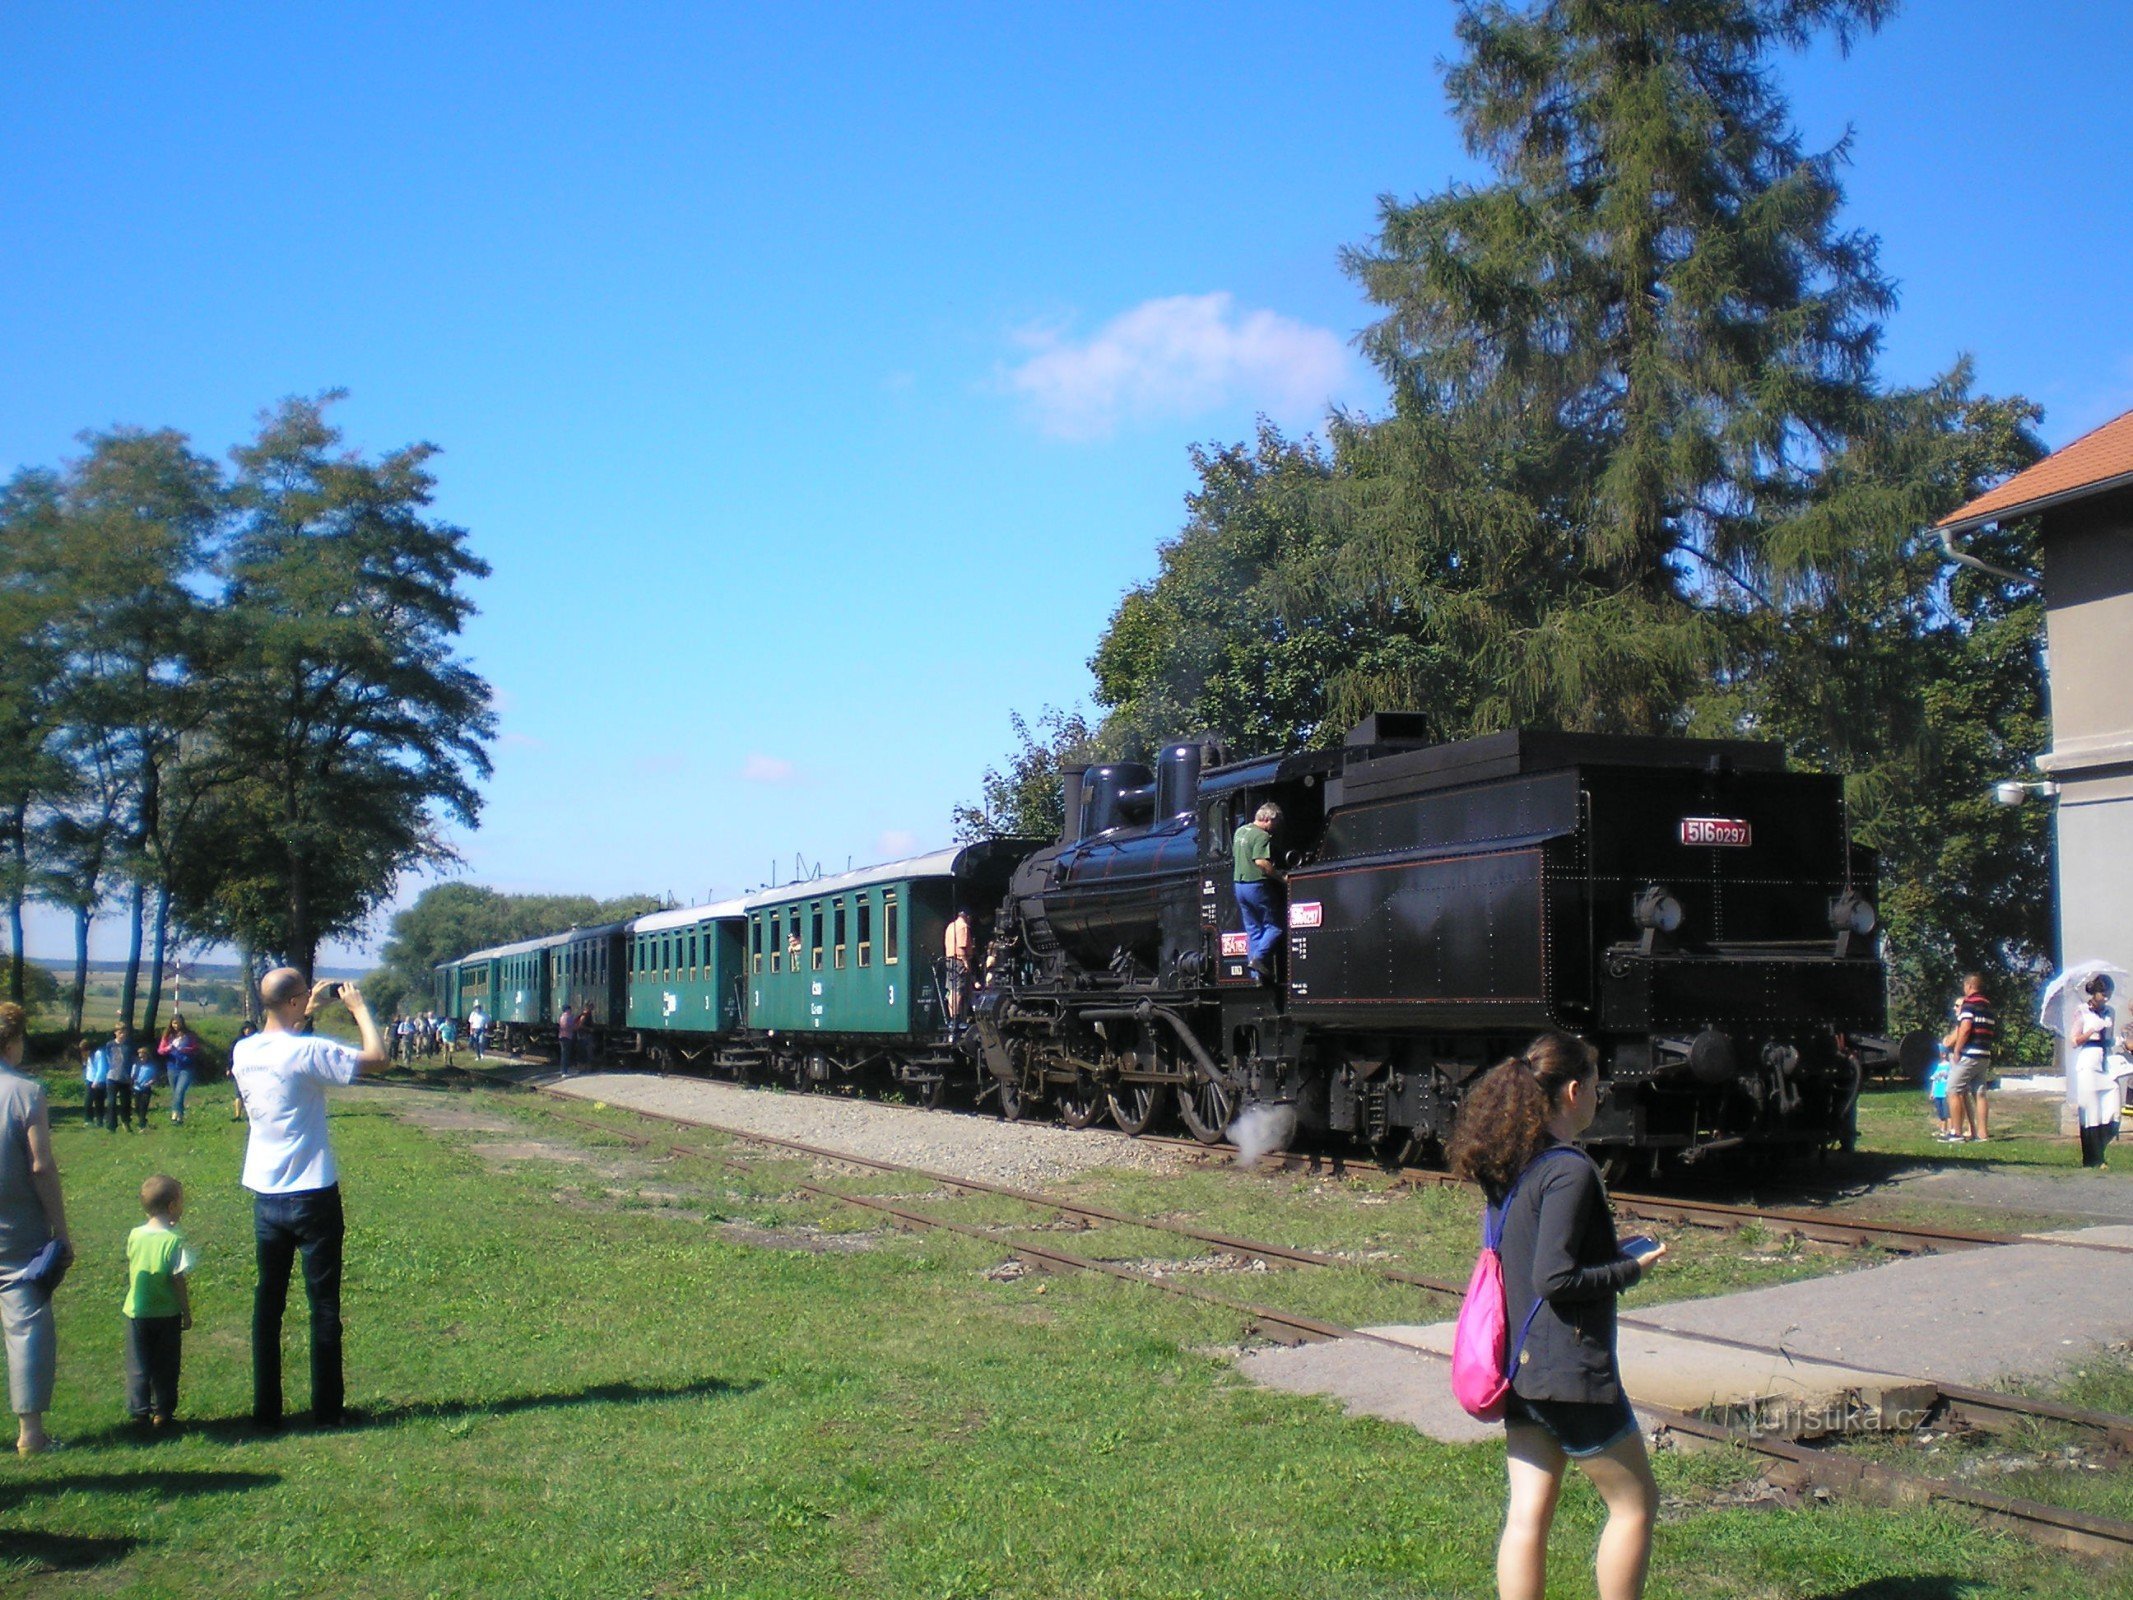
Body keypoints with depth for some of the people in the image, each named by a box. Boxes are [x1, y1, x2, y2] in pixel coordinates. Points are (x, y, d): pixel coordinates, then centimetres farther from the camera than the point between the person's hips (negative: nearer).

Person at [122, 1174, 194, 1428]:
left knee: (138, 1365, 13)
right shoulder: (175, 1240, -17)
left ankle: (139, 1410, 16)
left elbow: (130, 1271, 10)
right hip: (167, 1313, -3)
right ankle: (163, 1413, 13)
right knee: (165, 1366, 10)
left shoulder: (135, 1235, -3)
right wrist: (187, 1312, -5)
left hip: (136, 1311, 3)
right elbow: (178, 1280, -14)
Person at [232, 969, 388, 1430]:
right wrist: (358, 1006, -7)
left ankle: (266, 1410, 16)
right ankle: (326, 1410, 10)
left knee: (268, 1303, 13)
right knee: (324, 1305, 5)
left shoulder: (243, 1052, 1)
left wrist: (308, 1013, 19)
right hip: (312, 1196, -6)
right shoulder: (306, 1051, -20)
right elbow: (378, 1059, -19)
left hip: (265, 1196, 6)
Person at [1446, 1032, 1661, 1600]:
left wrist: (1612, 1254, 16)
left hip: (1519, 1363, 8)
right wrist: (1632, 1267, -10)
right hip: (1571, 1370, -8)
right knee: (1635, 1503, 9)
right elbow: (1555, 1278, -23)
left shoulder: (1510, 1165, 8)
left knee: (1527, 1512, 9)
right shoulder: (1570, 1171, -18)